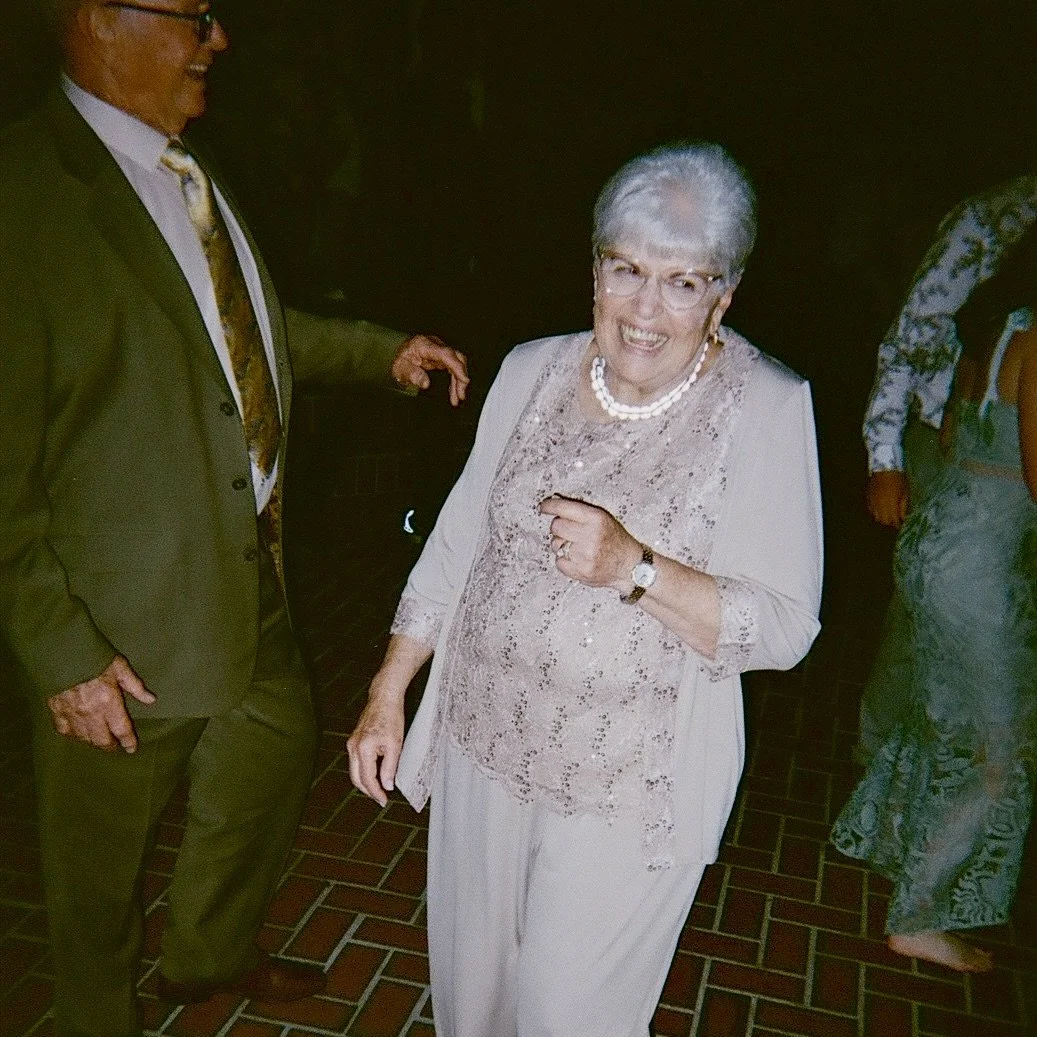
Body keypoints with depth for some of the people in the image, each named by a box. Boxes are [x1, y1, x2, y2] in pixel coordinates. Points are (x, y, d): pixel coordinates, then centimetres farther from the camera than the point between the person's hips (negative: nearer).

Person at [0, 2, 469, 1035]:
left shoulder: (188, 171, 5)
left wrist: (383, 351, 13)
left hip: (250, 573, 9)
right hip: (126, 621, -8)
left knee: (275, 756, 27)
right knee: (101, 850, 16)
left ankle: (211, 953, 54)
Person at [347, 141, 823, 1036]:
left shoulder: (767, 409, -13)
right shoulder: (532, 370, 0)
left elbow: (786, 627, -14)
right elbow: (458, 538, 7)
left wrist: (633, 568, -29)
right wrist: (388, 693, 6)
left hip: (631, 783, -4)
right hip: (483, 743, 5)